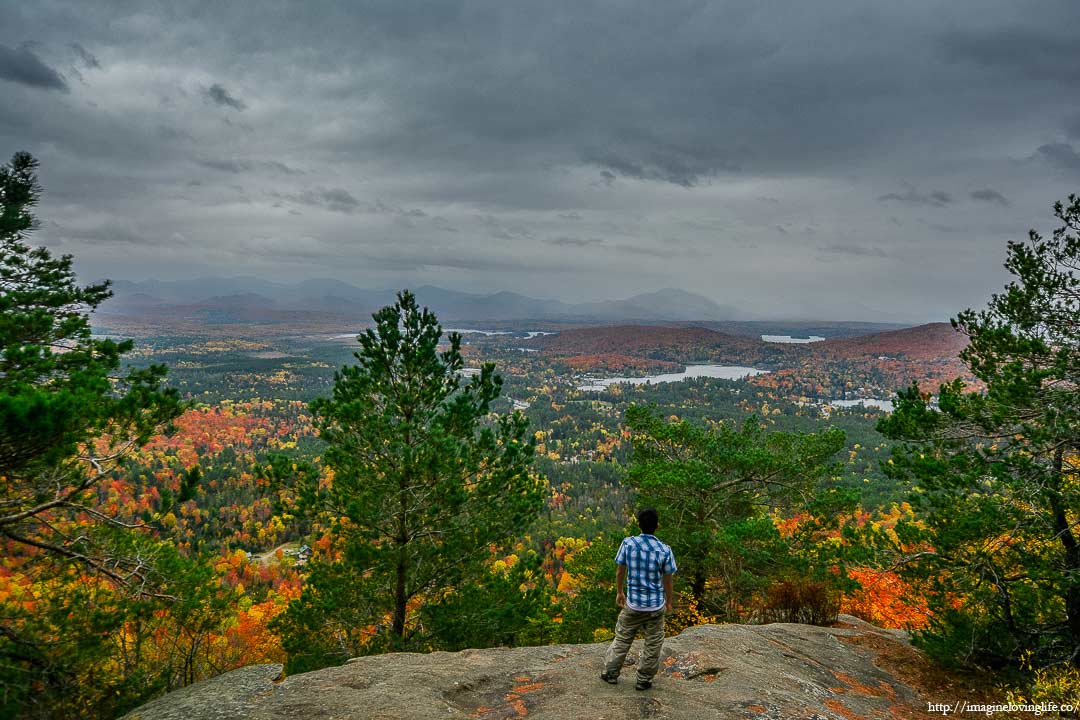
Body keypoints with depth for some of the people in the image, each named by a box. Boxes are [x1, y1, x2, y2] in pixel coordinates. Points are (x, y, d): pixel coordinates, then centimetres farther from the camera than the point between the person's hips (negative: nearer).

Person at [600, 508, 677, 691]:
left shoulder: (628, 544, -12)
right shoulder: (664, 550, -15)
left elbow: (620, 571, -1)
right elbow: (667, 581, -5)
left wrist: (620, 592, 15)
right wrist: (668, 602, 13)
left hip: (633, 604, 1)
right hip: (656, 606, -1)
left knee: (622, 638, 18)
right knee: (653, 644, 16)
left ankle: (610, 673, 28)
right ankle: (643, 680, 24)